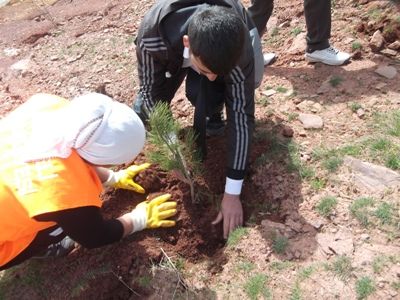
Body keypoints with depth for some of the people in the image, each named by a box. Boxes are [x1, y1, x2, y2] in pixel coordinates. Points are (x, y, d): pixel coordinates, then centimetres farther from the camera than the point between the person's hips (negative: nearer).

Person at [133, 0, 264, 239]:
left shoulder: (239, 46, -41)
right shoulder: (152, 35, -41)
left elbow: (241, 113, -36)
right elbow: (150, 91, -25)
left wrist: (232, 192, -34)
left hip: (225, 46, -1)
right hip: (171, 50, 2)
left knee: (204, 95, -33)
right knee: (143, 113, -12)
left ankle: (212, 115, 0)